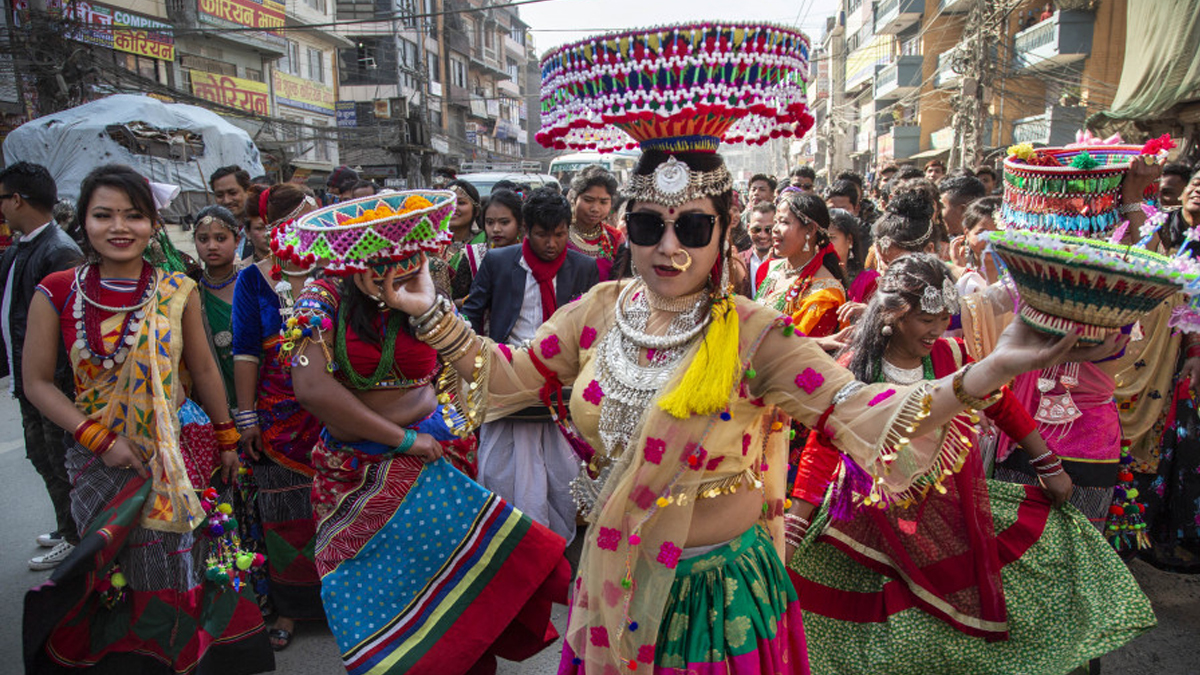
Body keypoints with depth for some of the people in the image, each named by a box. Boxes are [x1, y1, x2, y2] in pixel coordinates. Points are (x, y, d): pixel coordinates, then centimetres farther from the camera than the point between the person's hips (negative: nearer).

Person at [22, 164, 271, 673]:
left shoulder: (178, 293, -4)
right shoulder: (56, 294, -6)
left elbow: (203, 369, 5)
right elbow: (37, 382, -2)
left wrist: (227, 439, 10)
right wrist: (100, 439, -11)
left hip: (181, 451, 0)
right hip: (101, 459, 0)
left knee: (186, 565, 6)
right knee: (119, 570, 9)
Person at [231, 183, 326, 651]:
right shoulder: (253, 280, 1)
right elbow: (246, 352, 0)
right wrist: (247, 418, -2)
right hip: (280, 416, 0)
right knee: (284, 514, 6)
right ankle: (290, 607, 24)